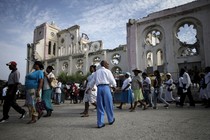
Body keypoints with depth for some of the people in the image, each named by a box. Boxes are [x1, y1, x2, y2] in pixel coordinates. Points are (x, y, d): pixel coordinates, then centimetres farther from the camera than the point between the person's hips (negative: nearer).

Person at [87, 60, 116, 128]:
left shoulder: (97, 72, 18)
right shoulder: (107, 71, 4)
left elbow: (92, 81, 21)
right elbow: (112, 80, 4)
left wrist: (89, 88, 35)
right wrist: (114, 86, 24)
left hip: (99, 88, 4)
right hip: (106, 87, -4)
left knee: (100, 106, 8)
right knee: (108, 104, 9)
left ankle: (100, 123, 10)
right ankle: (111, 120, 24)